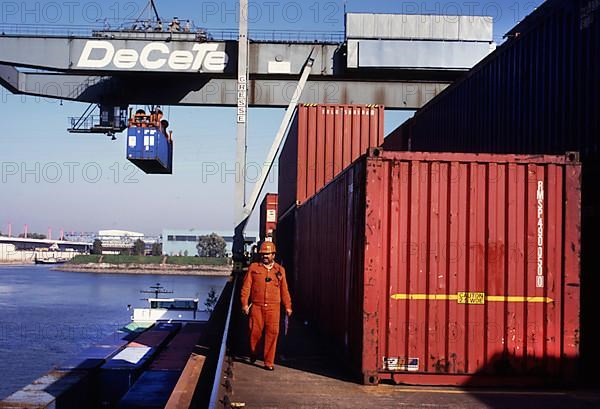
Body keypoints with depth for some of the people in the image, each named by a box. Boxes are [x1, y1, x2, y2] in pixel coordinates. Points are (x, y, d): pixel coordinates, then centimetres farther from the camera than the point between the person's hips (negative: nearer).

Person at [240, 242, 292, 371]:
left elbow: (284, 290, 13)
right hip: (256, 306, -1)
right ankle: (253, 354, 32)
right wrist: (245, 303, -5)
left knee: (272, 333, -6)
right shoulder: (253, 268, 6)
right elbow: (246, 287, 3)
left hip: (273, 308, 1)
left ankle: (269, 362, -1)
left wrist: (288, 306, 10)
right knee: (255, 332, 4)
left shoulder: (280, 270, 11)